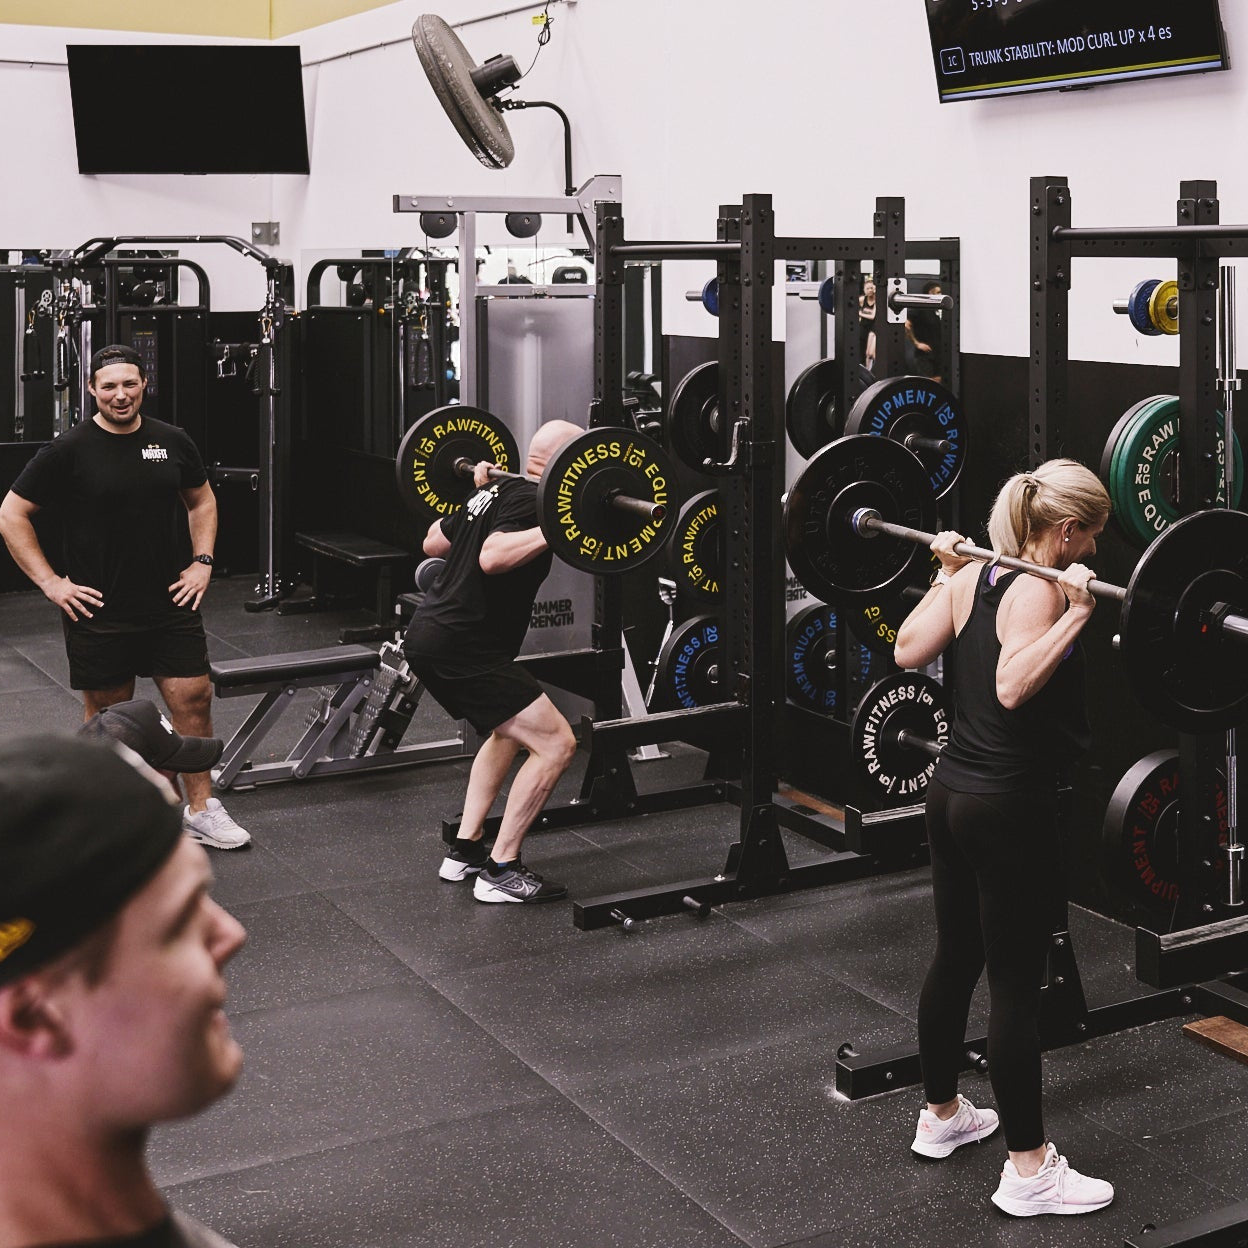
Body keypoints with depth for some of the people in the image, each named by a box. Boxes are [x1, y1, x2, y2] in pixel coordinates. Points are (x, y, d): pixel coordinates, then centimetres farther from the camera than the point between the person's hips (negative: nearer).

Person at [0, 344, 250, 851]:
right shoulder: (68, 450, -8)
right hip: (99, 612, -3)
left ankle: (201, 810, 13)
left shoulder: (171, 442, 3)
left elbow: (201, 500, 19)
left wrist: (201, 562, 7)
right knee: (107, 715, 9)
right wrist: (50, 582, -9)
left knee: (194, 699, 1)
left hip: (171, 605, 3)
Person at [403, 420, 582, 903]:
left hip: (428, 636, 11)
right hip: (461, 647, -11)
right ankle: (501, 871, -4)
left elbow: (432, 544, 29)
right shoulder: (530, 498, -12)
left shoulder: (497, 492, 16)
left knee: (510, 731, 28)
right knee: (555, 743, -10)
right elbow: (493, 557, -31)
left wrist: (475, 494, 38)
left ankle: (464, 851, 26)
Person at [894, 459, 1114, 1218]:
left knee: (956, 958, 20)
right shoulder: (1036, 591, -17)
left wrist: (943, 573, 19)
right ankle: (1029, 1171, 8)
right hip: (1012, 808, -9)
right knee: (1016, 984, -1)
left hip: (953, 791, 9)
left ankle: (942, 1116, 35)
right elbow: (1013, 688, -30)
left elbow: (908, 652, 12)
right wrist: (1077, 614, -32)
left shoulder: (971, 577, 6)